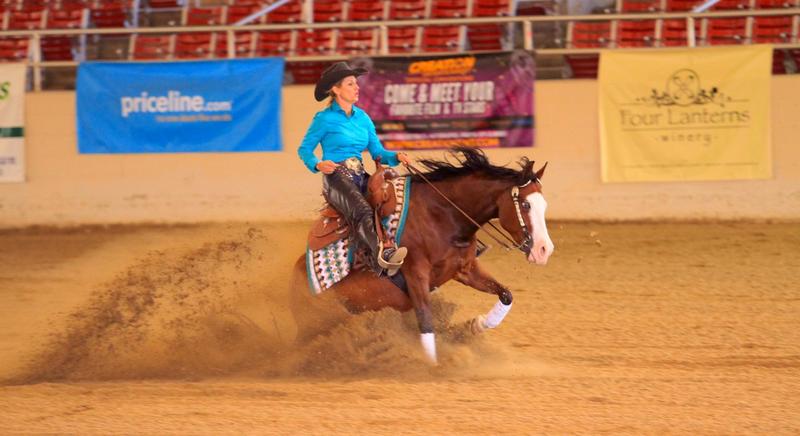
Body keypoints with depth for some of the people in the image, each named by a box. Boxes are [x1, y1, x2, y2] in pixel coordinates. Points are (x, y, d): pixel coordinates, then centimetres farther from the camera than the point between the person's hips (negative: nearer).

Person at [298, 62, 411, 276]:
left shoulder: (362, 118, 17)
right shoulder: (324, 119, 1)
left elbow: (377, 152, 16)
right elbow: (304, 150, 6)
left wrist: (396, 156, -4)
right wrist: (318, 165, -15)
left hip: (360, 178, 7)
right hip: (336, 178, -7)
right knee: (362, 211, -35)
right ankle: (382, 252, -59)